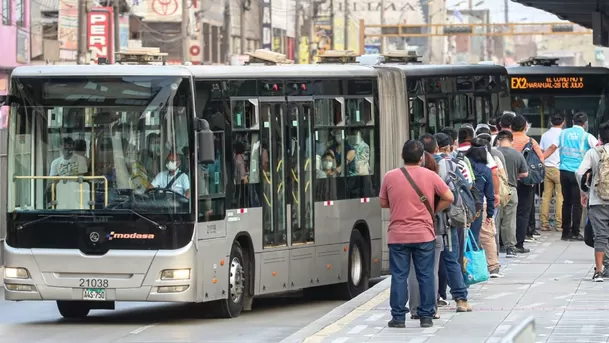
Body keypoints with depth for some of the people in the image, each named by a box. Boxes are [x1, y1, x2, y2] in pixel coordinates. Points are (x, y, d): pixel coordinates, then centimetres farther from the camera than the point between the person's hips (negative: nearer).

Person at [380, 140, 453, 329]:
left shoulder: (390, 177, -3)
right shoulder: (430, 176, -3)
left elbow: (383, 203, 7)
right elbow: (448, 198, -1)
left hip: (397, 235, 0)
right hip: (424, 235, 0)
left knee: (399, 276, 4)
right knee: (426, 276, 7)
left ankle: (398, 317, 4)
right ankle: (426, 316, 9)